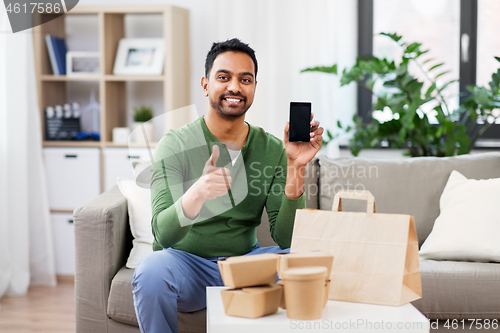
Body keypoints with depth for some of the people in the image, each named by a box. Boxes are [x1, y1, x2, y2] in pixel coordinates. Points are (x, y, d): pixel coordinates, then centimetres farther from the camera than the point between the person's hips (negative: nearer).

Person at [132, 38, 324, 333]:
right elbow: (163, 234, -22)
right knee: (151, 271, -35)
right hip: (187, 262, -2)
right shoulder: (175, 146, -10)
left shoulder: (272, 150, -1)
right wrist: (197, 193, -42)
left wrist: (295, 169, -21)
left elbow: (285, 238, -8)